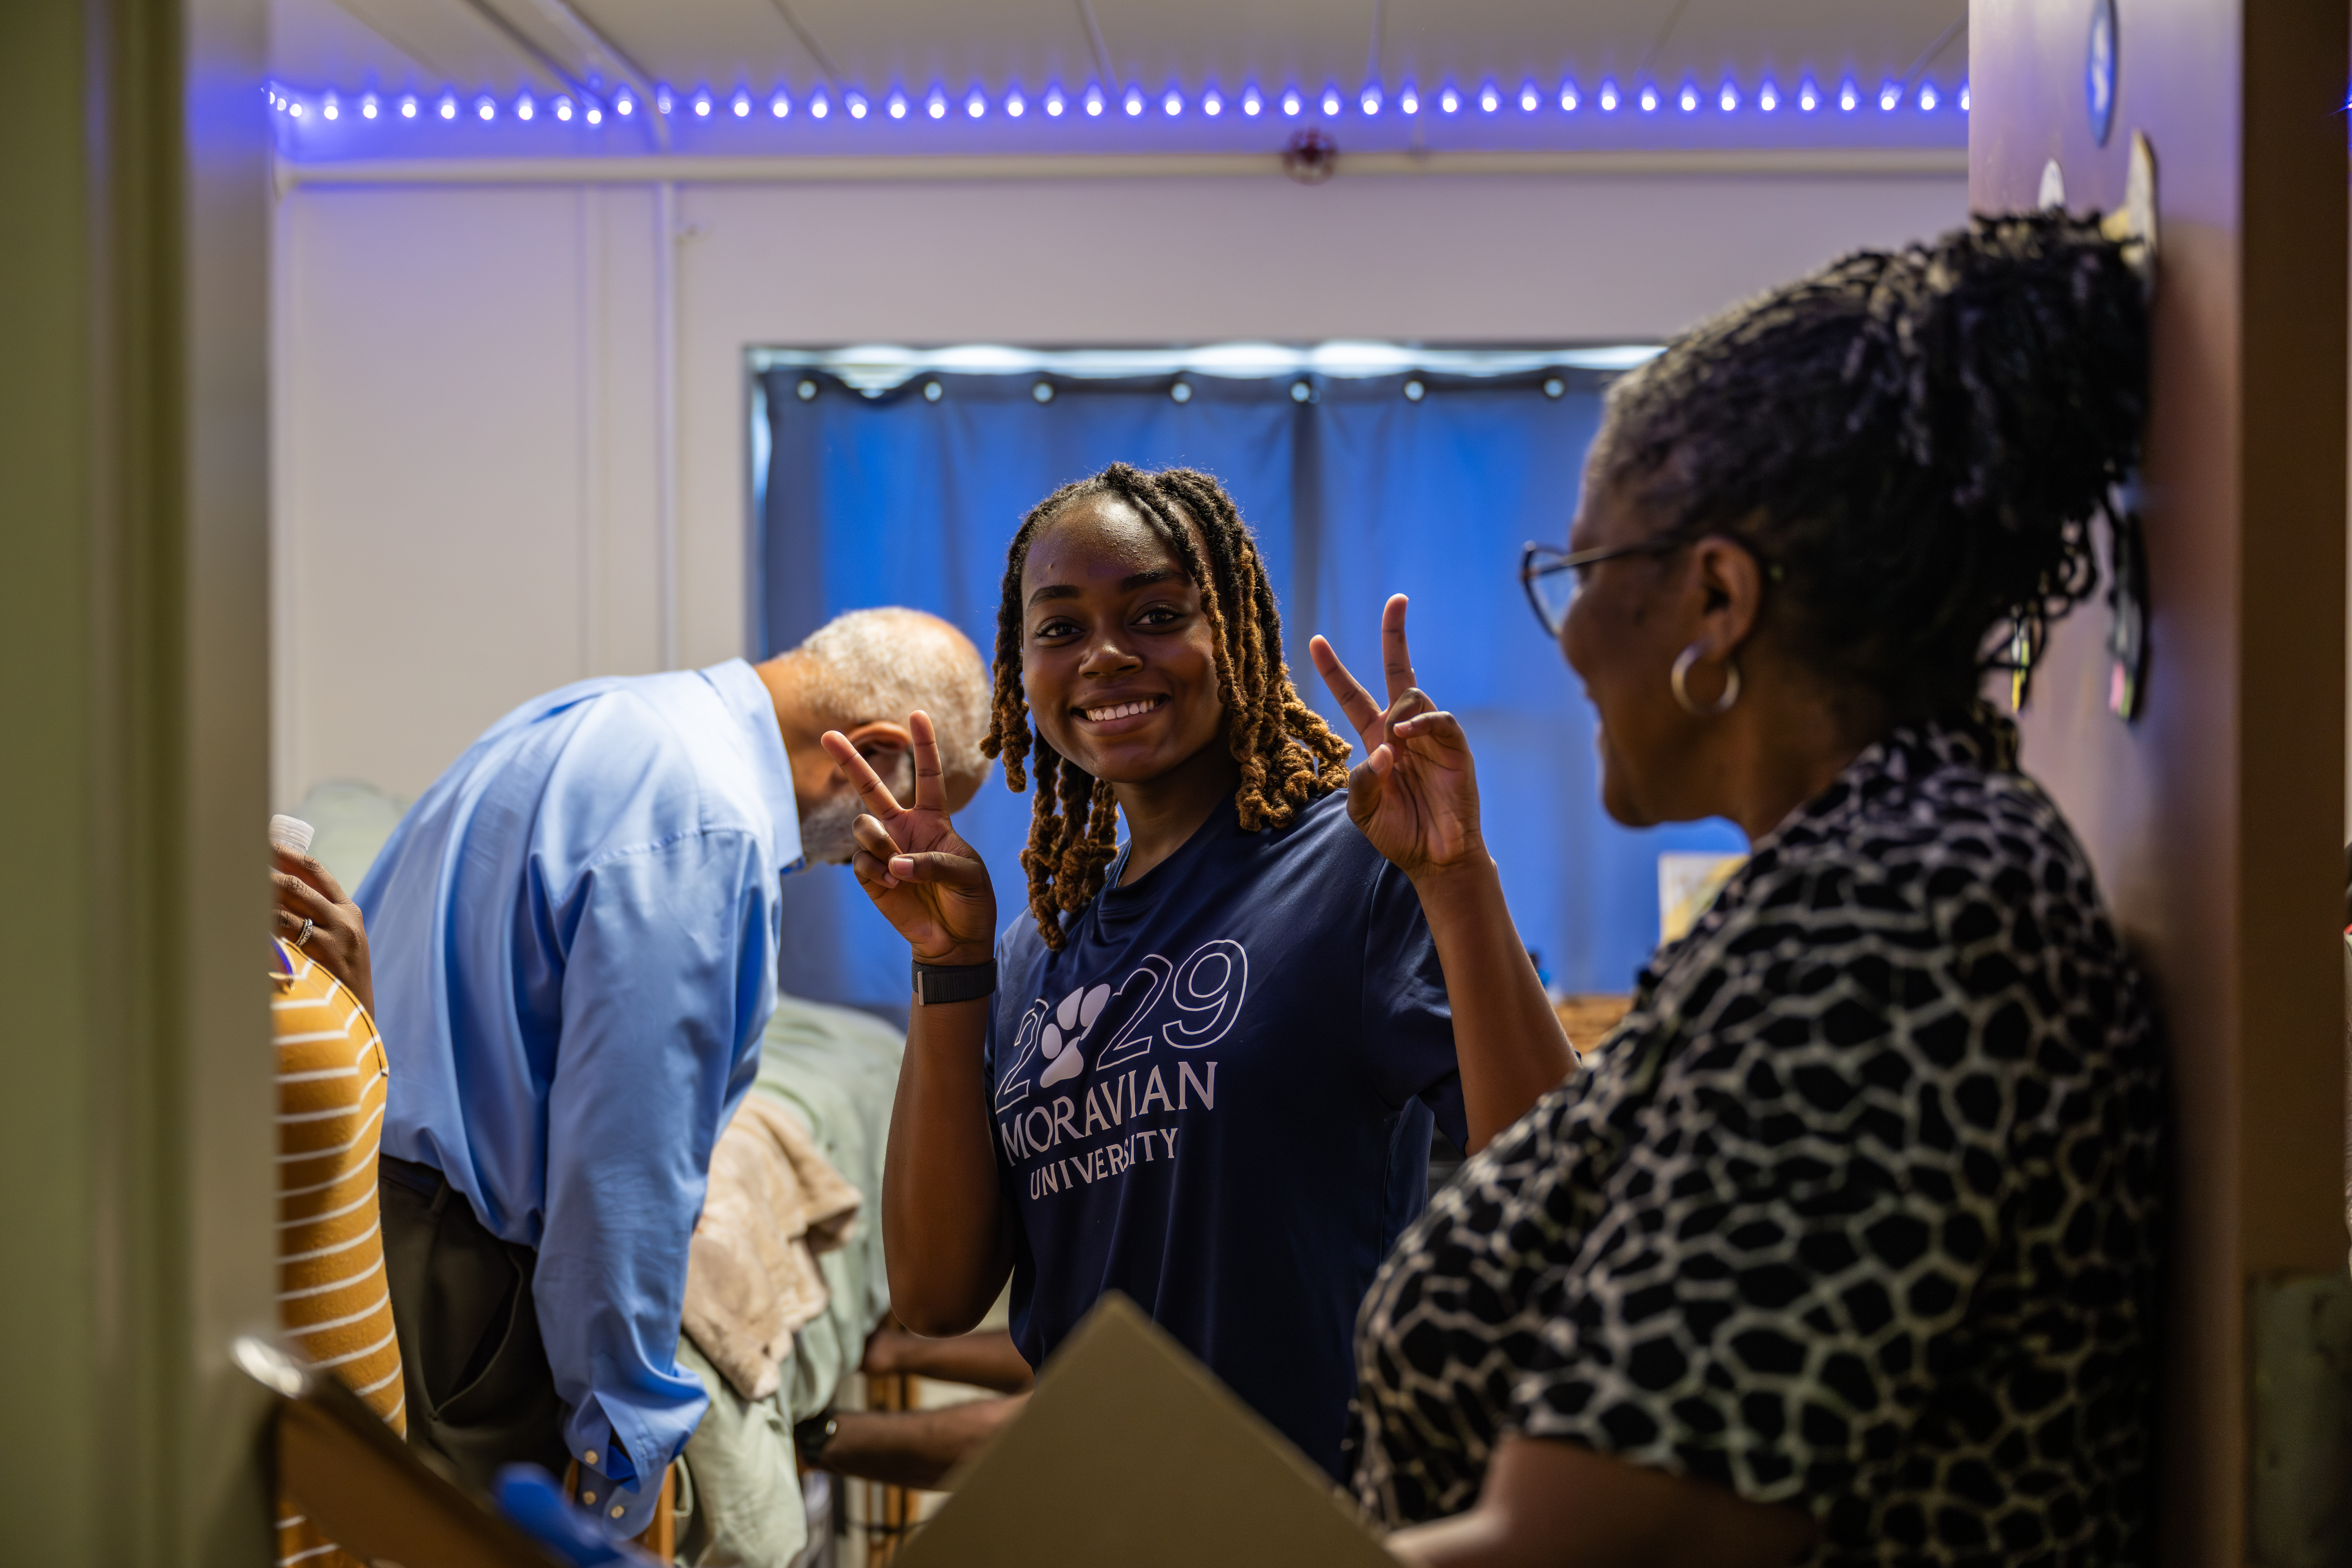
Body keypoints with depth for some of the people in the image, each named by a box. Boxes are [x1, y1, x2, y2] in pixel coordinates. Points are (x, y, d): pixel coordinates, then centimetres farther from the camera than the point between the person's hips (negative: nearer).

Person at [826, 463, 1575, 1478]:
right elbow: (937, 1297, -3)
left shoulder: (1357, 862, -12)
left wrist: (1460, 880, -30)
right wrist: (949, 966, -9)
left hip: (1337, 1504, -5)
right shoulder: (1041, 945, 5)